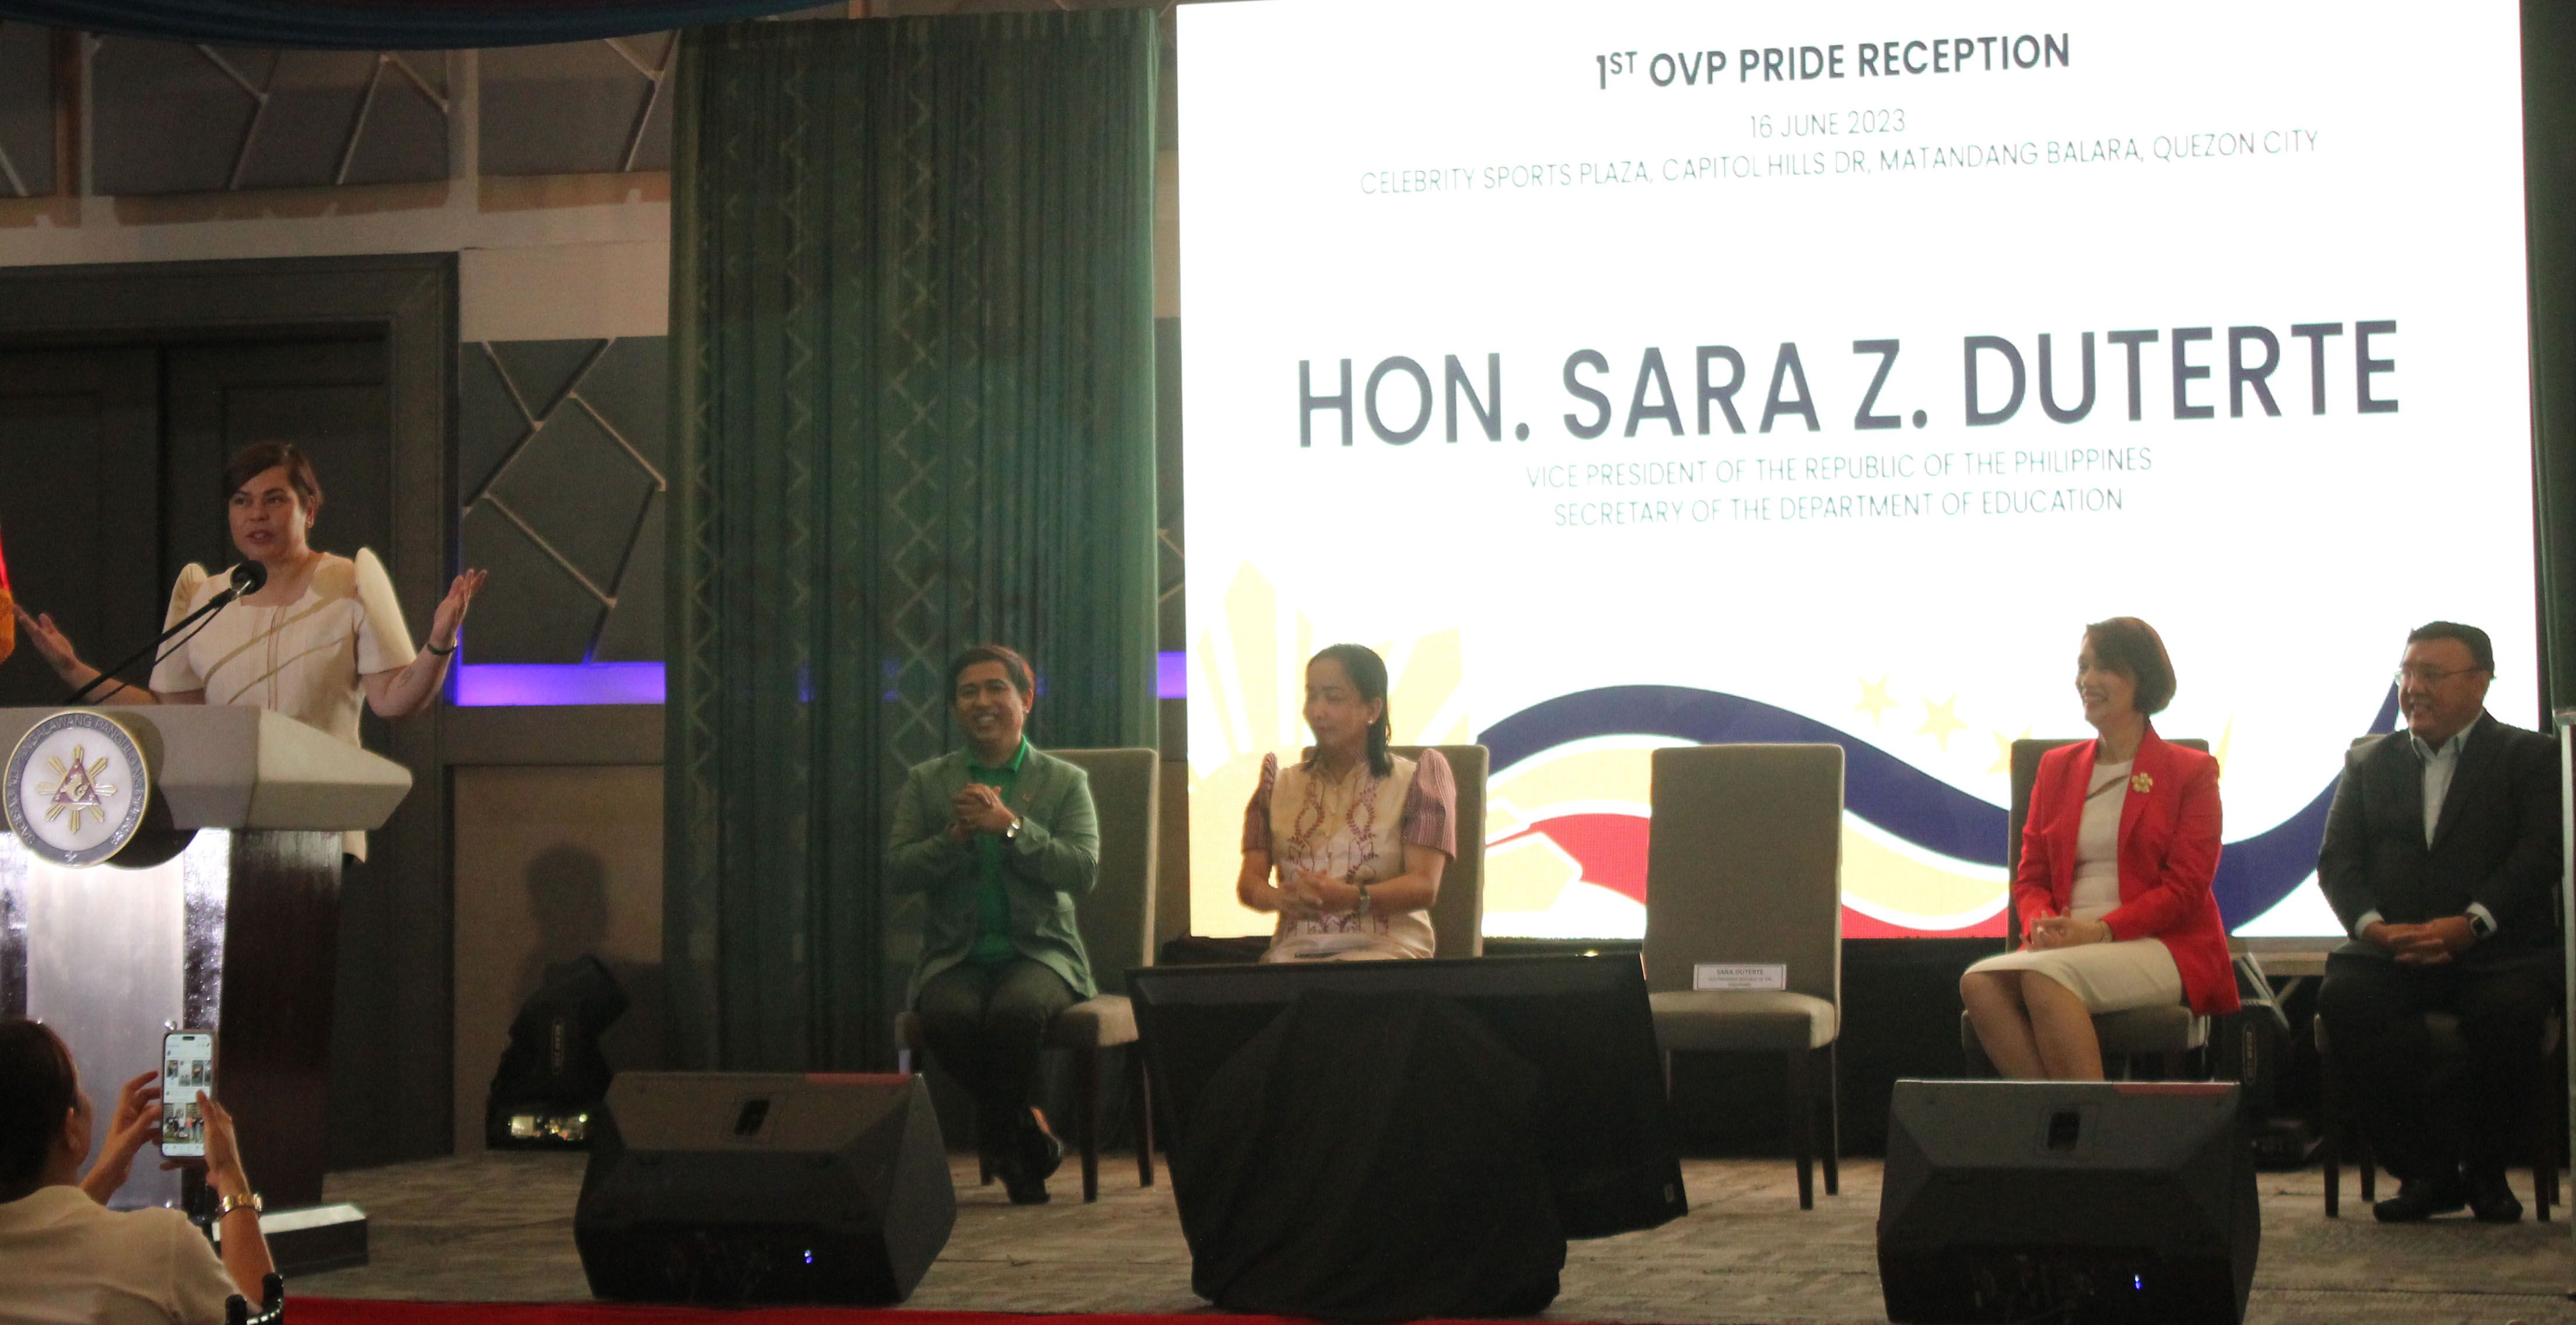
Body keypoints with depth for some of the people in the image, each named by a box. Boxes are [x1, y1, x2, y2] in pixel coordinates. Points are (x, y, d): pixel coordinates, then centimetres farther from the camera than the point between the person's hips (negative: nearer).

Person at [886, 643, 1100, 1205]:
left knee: (1016, 1010, -36)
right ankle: (1028, 1133, -12)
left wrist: (1010, 825, -14)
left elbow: (1083, 871, -5)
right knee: (948, 1015, -34)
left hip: (1039, 950, -1)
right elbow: (896, 872, 3)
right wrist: (957, 836, -12)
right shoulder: (926, 783, 13)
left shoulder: (1065, 782, 9)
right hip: (957, 957, 1)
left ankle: (999, 1136, -11)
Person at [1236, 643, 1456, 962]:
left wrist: (1350, 897, -23)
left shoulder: (1414, 781, 10)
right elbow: (1249, 881, 10)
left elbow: (1424, 885, -3)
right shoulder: (1280, 784, 21)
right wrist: (1280, 898, -16)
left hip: (1381, 948, -2)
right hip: (1293, 951, 3)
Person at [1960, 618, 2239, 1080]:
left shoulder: (2191, 772, 6)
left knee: (2043, 977, -35)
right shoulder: (2057, 767, 21)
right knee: (1979, 982, -28)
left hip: (2163, 948, -5)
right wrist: (2041, 925, -7)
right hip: (2070, 944, 5)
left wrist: (2101, 930, -17)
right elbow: (2031, 877, 17)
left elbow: (2186, 889, -4)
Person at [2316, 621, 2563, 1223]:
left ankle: (2483, 1168, -10)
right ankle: (2426, 1169, -17)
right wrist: (2374, 927, -13)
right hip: (2393, 950, 3)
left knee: (2510, 1008, -36)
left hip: (2500, 950, -3)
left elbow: (2540, 854, -6)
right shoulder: (2370, 762, 19)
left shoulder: (2532, 757, 9)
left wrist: (2471, 924, -21)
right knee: (2344, 997, -30)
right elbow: (2337, 861, 8)